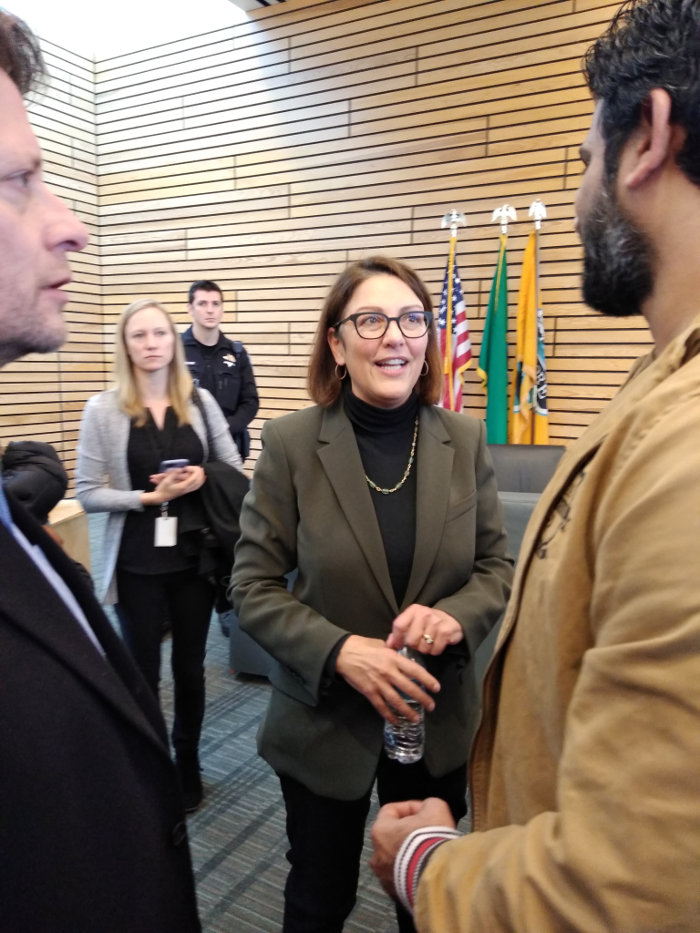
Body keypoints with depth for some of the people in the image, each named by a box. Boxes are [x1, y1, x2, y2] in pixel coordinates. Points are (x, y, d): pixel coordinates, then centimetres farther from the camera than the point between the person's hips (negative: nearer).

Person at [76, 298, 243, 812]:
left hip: (195, 557, 2)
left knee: (190, 668, 15)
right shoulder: (103, 409, -6)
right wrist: (149, 496, -17)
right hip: (138, 563, -2)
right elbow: (87, 494, -7)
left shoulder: (201, 402, 1)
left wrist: (203, 478, -14)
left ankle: (187, 764, 38)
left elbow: (234, 471, 6)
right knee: (142, 672, 11)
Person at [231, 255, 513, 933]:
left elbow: (496, 565, 1)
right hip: (324, 719, -2)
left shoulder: (464, 440, -6)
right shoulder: (291, 443, -13)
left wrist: (455, 617, -19)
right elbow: (253, 587, -10)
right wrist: (339, 651, -24)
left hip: (438, 719, 2)